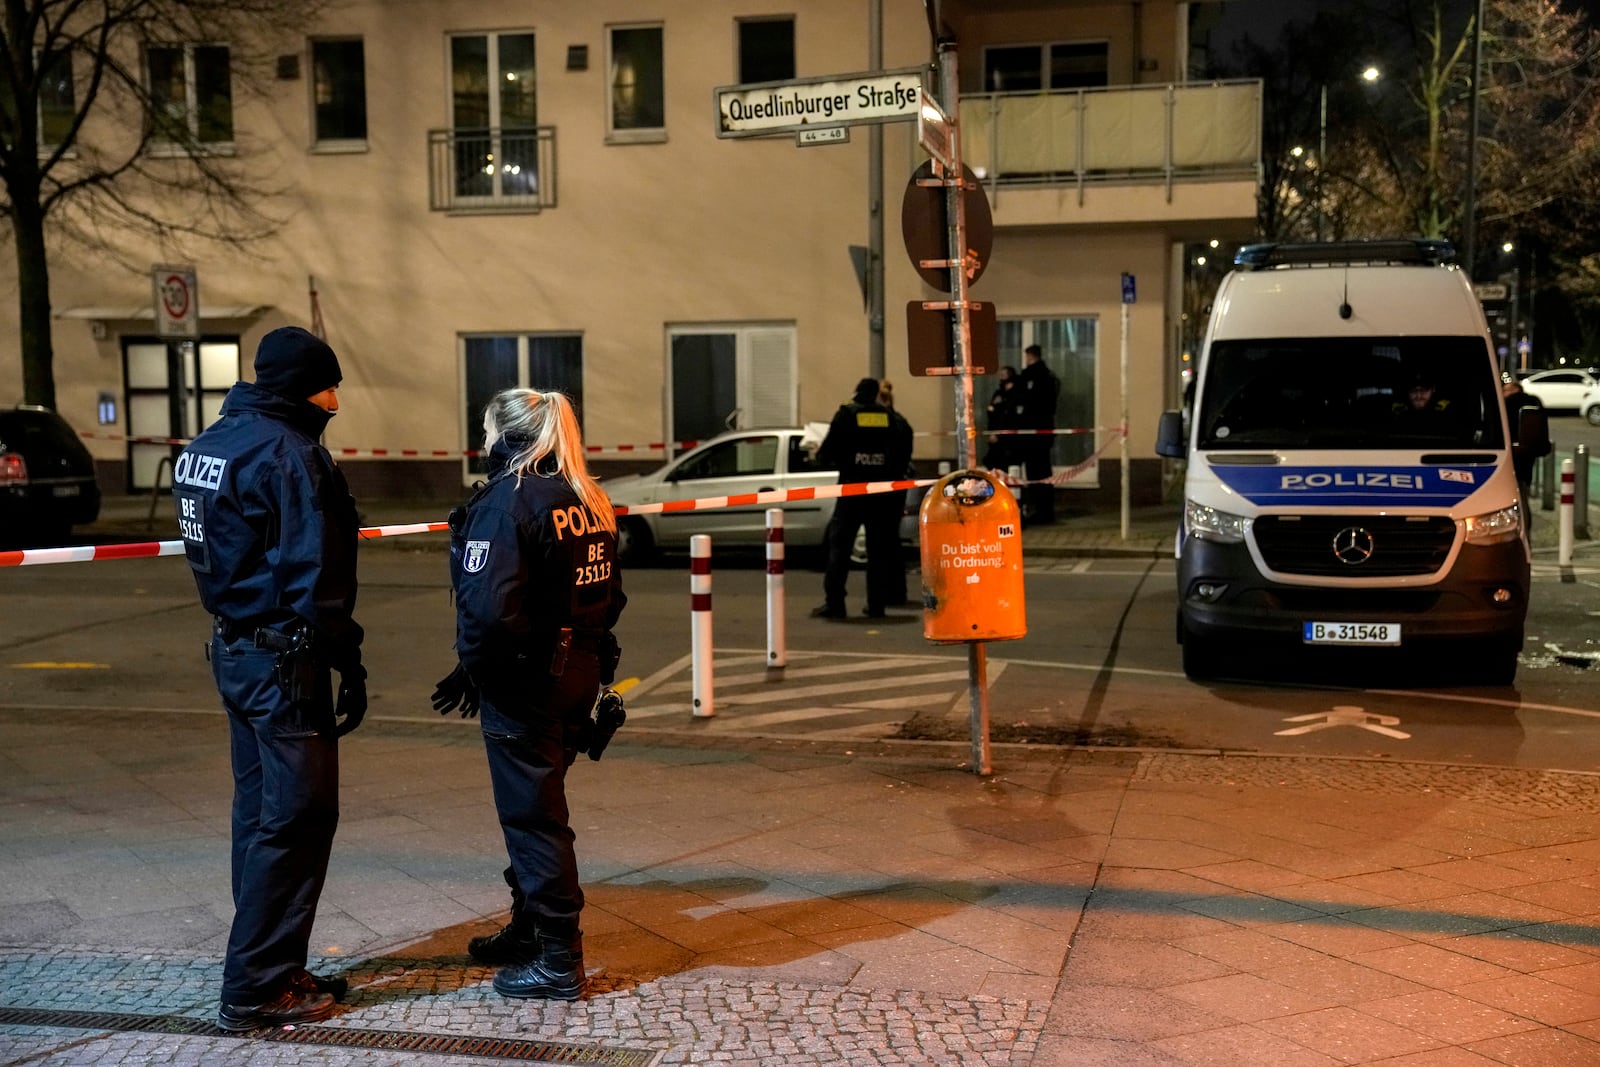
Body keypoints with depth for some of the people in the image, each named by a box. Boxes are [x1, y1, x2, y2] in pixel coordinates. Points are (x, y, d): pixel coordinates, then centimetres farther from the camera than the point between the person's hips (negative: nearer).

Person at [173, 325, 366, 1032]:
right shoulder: (287, 452, -17)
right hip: (284, 659, -10)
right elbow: (313, 576, -20)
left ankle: (274, 971, 26)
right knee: (296, 820, -2)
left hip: (234, 649, 10)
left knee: (259, 812, 16)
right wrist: (349, 663, -16)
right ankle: (255, 991, 3)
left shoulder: (208, 444, 12)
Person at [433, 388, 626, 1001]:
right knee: (536, 804, 22)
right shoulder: (589, 501, 8)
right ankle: (529, 930, 36)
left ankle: (557, 962, 10)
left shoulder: (505, 502, -17)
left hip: (524, 680, -8)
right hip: (580, 671, 8)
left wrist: (472, 672, -12)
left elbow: (491, 608, -25)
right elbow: (608, 596, 12)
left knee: (533, 814, 2)